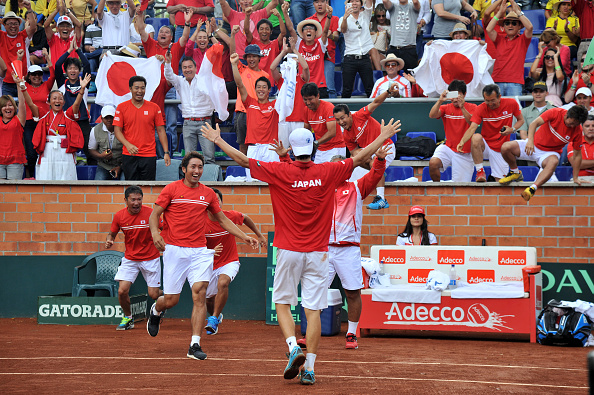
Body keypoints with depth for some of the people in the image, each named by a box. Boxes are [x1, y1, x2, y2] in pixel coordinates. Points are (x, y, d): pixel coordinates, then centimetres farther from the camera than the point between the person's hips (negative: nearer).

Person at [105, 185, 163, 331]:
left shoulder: (150, 213, -15)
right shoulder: (119, 216, -7)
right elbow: (112, 233, 8)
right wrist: (108, 241, -14)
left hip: (150, 258, -2)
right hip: (130, 258, 2)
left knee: (153, 295, 0)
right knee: (122, 291, -11)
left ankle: (163, 294, 39)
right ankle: (127, 318, 16)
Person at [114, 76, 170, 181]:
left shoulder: (154, 108, 6)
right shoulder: (122, 107, 4)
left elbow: (160, 130, 8)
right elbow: (118, 131, 2)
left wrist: (166, 152, 1)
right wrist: (128, 145, -16)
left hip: (149, 156, 0)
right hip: (129, 155, 0)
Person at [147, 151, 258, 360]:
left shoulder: (208, 193, 11)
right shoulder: (171, 189, 1)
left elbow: (223, 219, 21)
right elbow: (154, 215, 0)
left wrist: (245, 237, 13)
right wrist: (155, 233, -21)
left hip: (199, 251, 2)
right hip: (174, 249, -2)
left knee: (200, 294, -14)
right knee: (170, 300, 1)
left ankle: (195, 345, -12)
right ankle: (156, 310, 40)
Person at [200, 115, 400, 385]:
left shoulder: (280, 172, -7)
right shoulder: (327, 173, -3)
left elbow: (243, 160, -2)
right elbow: (359, 158, 7)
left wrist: (217, 140, 10)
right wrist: (383, 138, 20)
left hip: (288, 251, -1)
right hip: (317, 252, 1)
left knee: (282, 303, 13)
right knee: (313, 310, 1)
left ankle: (293, 347, -10)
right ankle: (309, 367, -2)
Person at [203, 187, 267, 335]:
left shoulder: (230, 216, -12)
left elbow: (245, 218, 12)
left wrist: (259, 235, 18)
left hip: (230, 262, -1)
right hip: (211, 265, 1)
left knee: (223, 282, -32)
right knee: (209, 299, 12)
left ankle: (214, 319, -22)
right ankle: (216, 315, 48)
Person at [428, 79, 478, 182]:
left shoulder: (472, 107, 2)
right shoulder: (446, 108, 7)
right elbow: (432, 115, -11)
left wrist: (462, 107, -31)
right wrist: (440, 101, -28)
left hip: (465, 154, -1)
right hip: (448, 148, 1)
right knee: (433, 163, -30)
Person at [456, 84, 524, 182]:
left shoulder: (511, 103, -9)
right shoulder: (481, 109, -13)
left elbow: (521, 120, 6)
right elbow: (472, 128, -23)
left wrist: (512, 129, -16)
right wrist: (462, 142, -42)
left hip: (501, 149, 1)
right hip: (486, 145, -1)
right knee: (476, 137, -36)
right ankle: (480, 172, -24)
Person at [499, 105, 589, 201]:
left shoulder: (577, 131, -14)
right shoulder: (556, 113, -19)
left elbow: (577, 155, -5)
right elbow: (534, 123, -25)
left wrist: (575, 178, -3)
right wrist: (530, 140, -43)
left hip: (550, 153, -1)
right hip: (535, 144, 1)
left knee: (553, 162, -40)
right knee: (505, 147, -19)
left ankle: (532, 189, -51)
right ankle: (515, 172, 10)